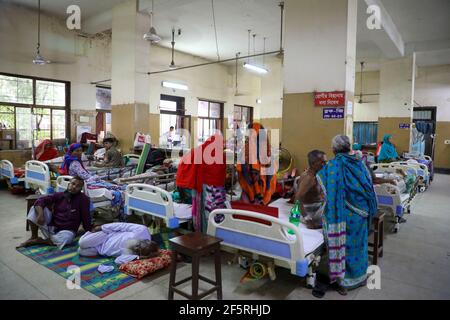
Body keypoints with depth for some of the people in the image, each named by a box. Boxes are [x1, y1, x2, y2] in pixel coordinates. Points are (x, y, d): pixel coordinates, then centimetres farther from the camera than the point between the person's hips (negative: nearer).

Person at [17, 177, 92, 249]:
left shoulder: (83, 199, -10)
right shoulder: (59, 195, 1)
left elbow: (86, 219, -12)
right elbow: (41, 200, -7)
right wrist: (40, 214, -26)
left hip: (66, 231, -3)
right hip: (50, 226, 4)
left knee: (65, 238, -39)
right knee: (35, 208, -10)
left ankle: (38, 241, -12)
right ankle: (33, 237, -1)